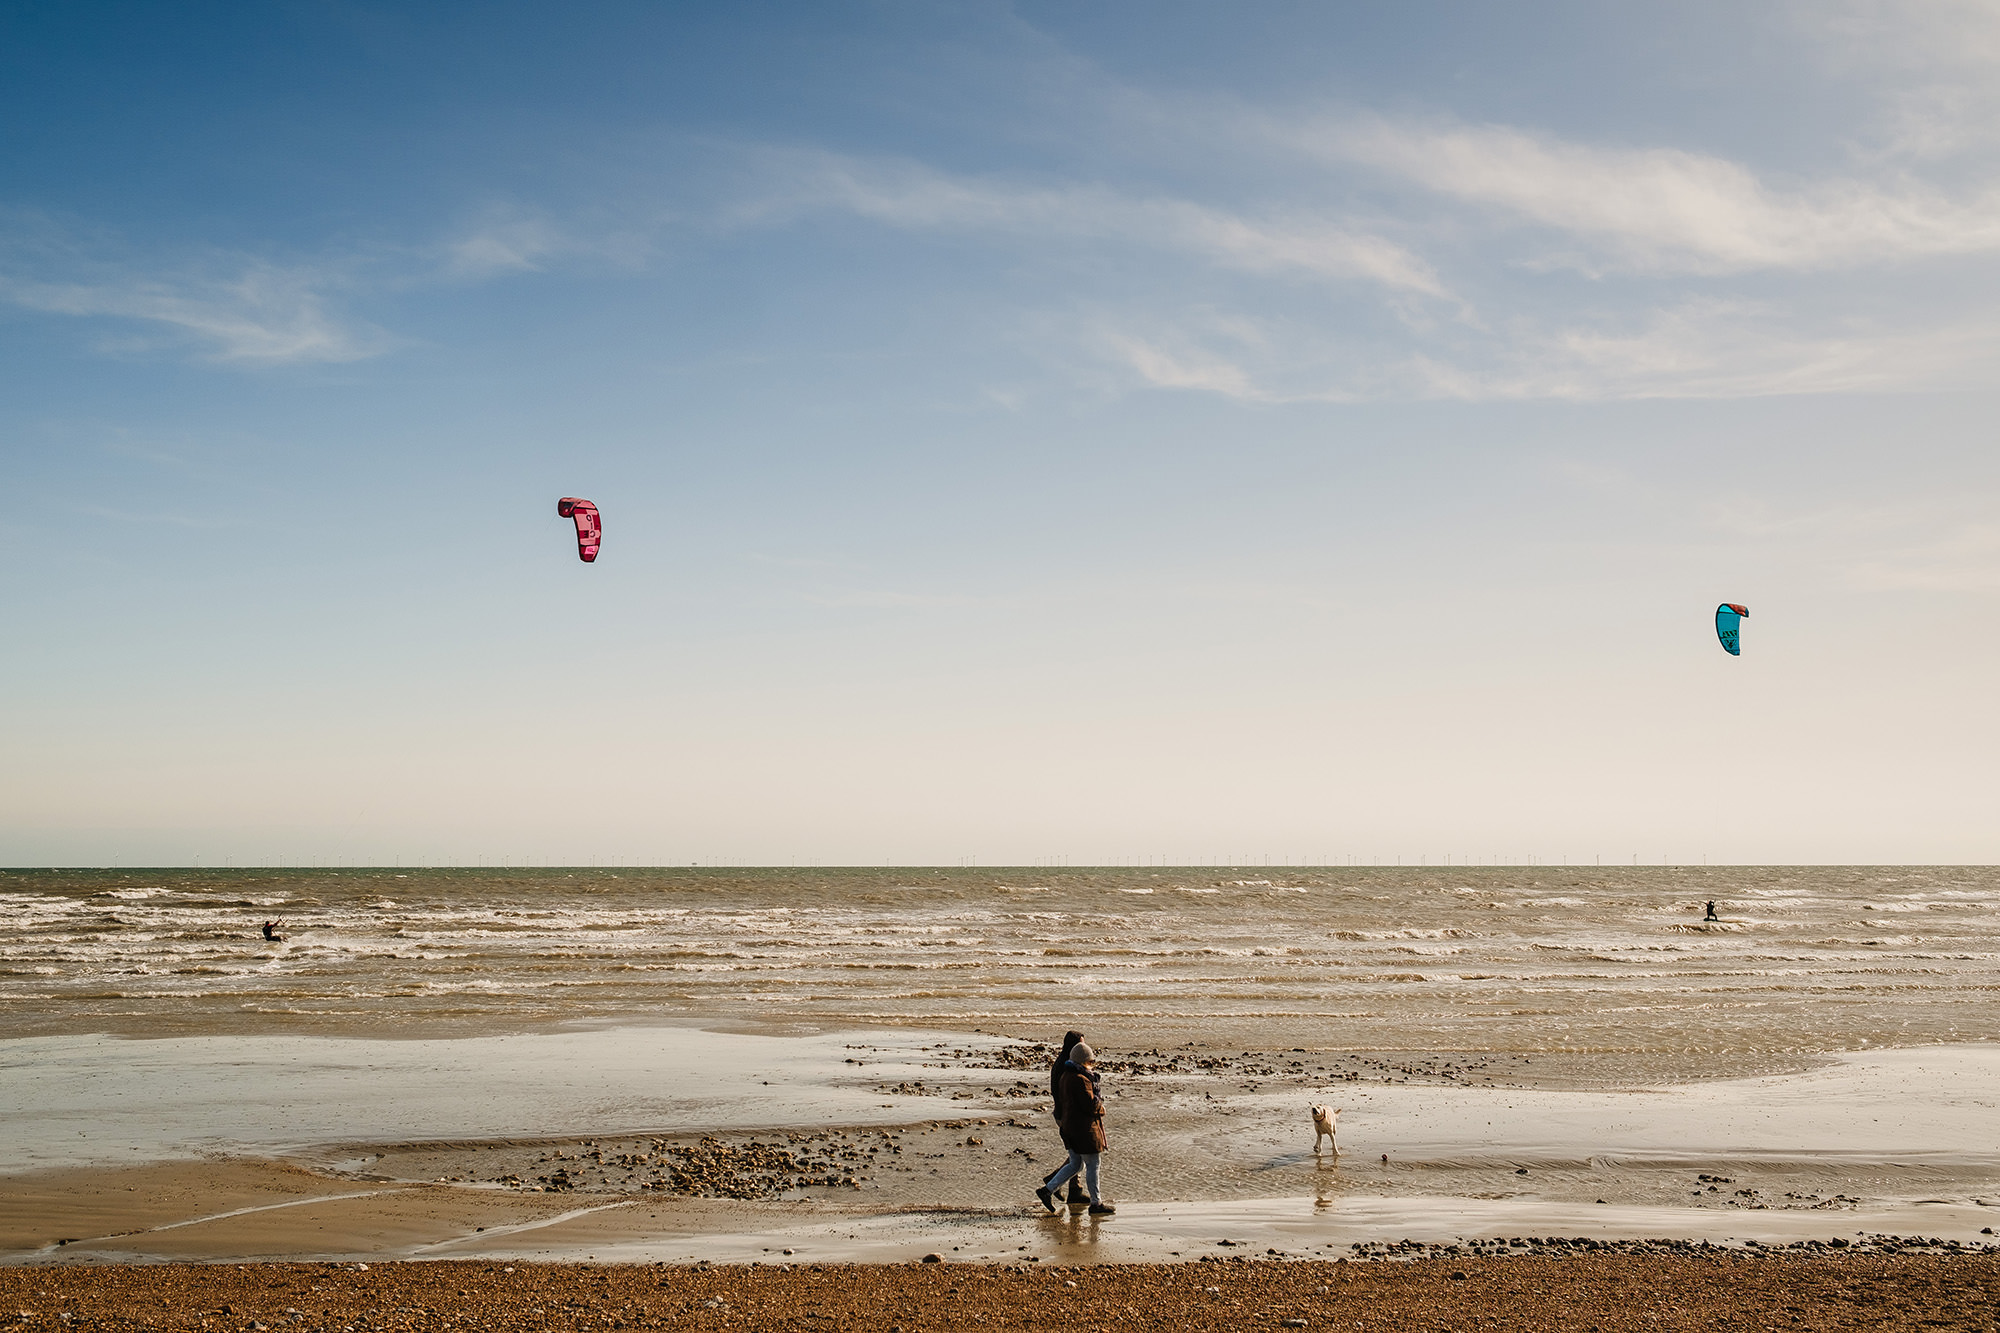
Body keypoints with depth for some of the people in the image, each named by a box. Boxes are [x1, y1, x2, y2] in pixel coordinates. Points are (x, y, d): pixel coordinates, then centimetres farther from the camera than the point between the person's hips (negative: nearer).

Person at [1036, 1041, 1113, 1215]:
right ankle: (1096, 1203, 12)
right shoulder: (1080, 1080, -22)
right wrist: (1099, 1099, -2)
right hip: (1084, 1128, -10)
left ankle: (1047, 1190, 13)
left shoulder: (1067, 1075, 9)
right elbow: (1090, 1106, -24)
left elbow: (1060, 1101, 18)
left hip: (1070, 1126, 10)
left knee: (1075, 1165, 17)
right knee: (1092, 1165, 3)